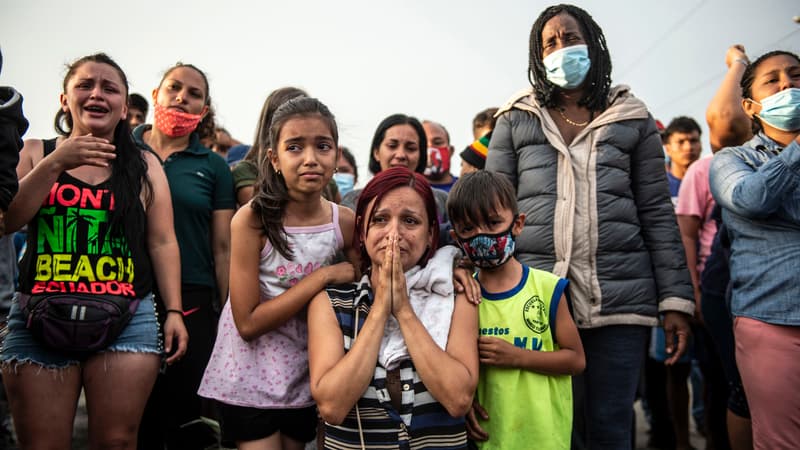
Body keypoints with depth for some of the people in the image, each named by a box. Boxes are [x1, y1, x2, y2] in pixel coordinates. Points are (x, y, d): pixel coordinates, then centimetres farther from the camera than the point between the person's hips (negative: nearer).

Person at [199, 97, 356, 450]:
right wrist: (323, 277, -23)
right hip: (251, 377, -4)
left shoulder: (347, 222, -9)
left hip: (305, 376, 4)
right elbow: (248, 322, -20)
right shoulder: (252, 219, -18)